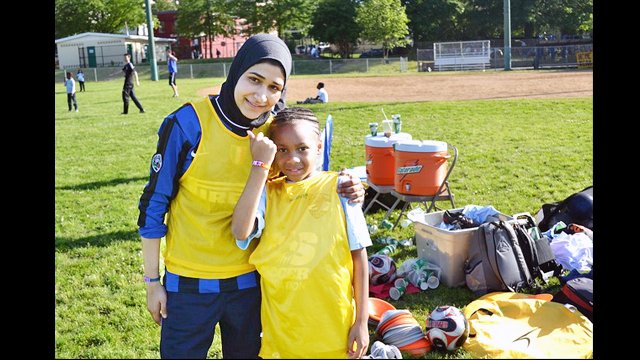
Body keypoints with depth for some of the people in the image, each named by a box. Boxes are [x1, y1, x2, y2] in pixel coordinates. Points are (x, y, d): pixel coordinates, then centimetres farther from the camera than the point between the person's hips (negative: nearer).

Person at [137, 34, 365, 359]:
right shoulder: (187, 124, -17)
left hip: (250, 280, 3)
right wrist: (152, 281, -3)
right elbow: (154, 204, -8)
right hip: (189, 283, -3)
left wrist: (340, 191, -14)